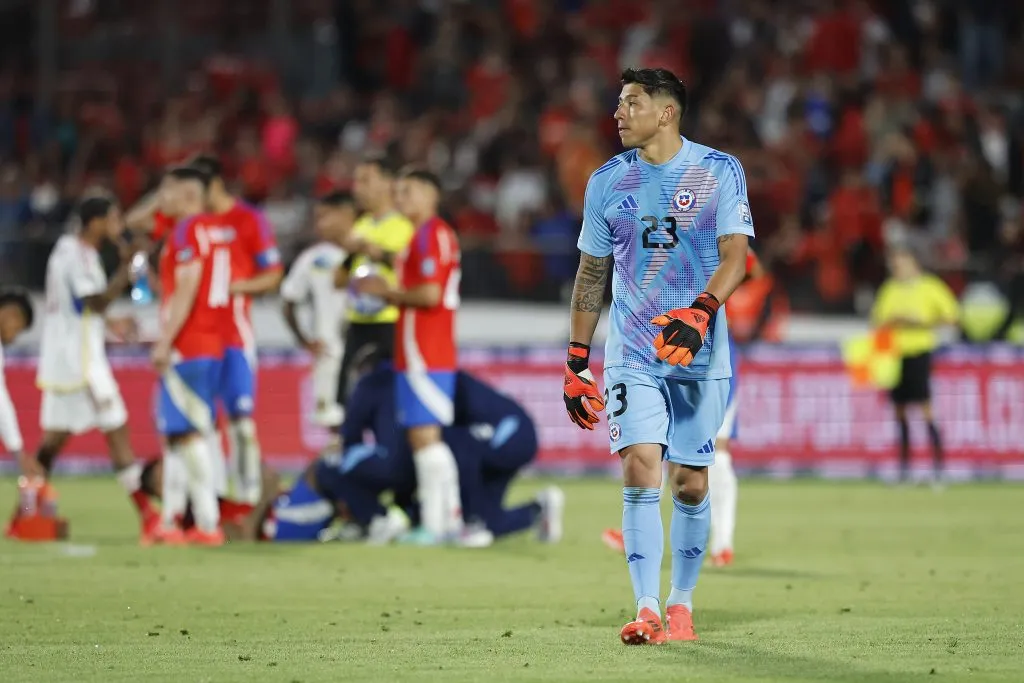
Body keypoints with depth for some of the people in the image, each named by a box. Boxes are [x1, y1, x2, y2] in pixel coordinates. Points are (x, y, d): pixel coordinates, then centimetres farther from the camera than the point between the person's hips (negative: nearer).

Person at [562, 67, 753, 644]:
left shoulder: (720, 172, -2)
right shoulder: (607, 181, 7)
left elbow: (735, 257, -10)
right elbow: (592, 274, 13)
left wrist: (700, 312, -28)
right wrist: (576, 363, 10)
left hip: (699, 354, -1)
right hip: (632, 354, 1)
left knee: (690, 484, 2)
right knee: (640, 470, -14)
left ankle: (682, 603, 18)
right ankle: (647, 611, -16)